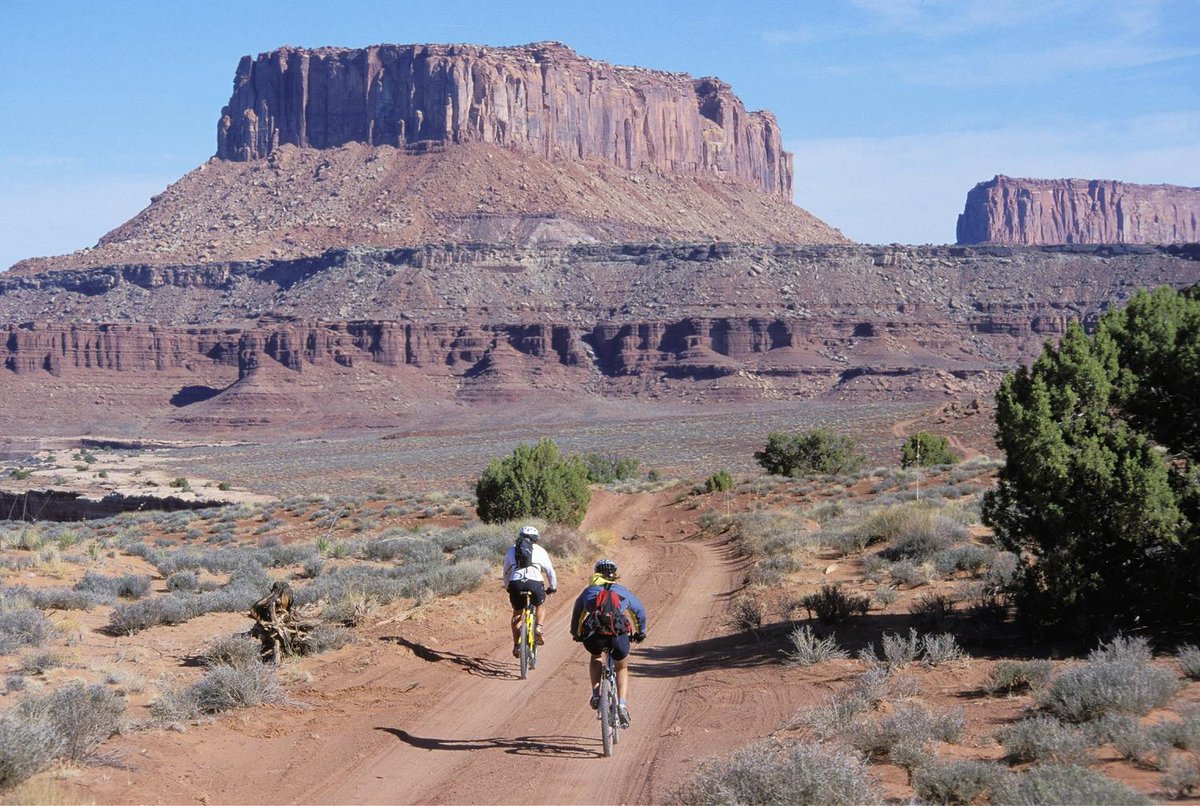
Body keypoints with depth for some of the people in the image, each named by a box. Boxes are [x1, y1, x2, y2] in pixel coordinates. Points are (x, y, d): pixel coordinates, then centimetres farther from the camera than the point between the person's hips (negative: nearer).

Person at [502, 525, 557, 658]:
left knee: (517, 613, 21)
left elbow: (506, 572, 30)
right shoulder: (539, 550, 20)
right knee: (540, 607, 28)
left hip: (515, 583, 1)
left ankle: (516, 645, 11)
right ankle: (538, 627, 2)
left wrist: (508, 587, 45)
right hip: (535, 582, -1)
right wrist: (553, 587, 39)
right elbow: (550, 571, 24)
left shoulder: (511, 550, 24)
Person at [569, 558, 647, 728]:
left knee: (596, 658, 34)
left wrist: (575, 633, 56)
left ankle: (596, 694, 15)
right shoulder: (622, 591, 27)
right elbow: (640, 610, 38)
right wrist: (641, 632, 53)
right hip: (619, 632, 0)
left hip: (593, 634, 0)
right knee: (622, 668, 26)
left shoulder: (589, 591, 28)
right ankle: (622, 704, 7)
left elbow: (576, 613, 40)